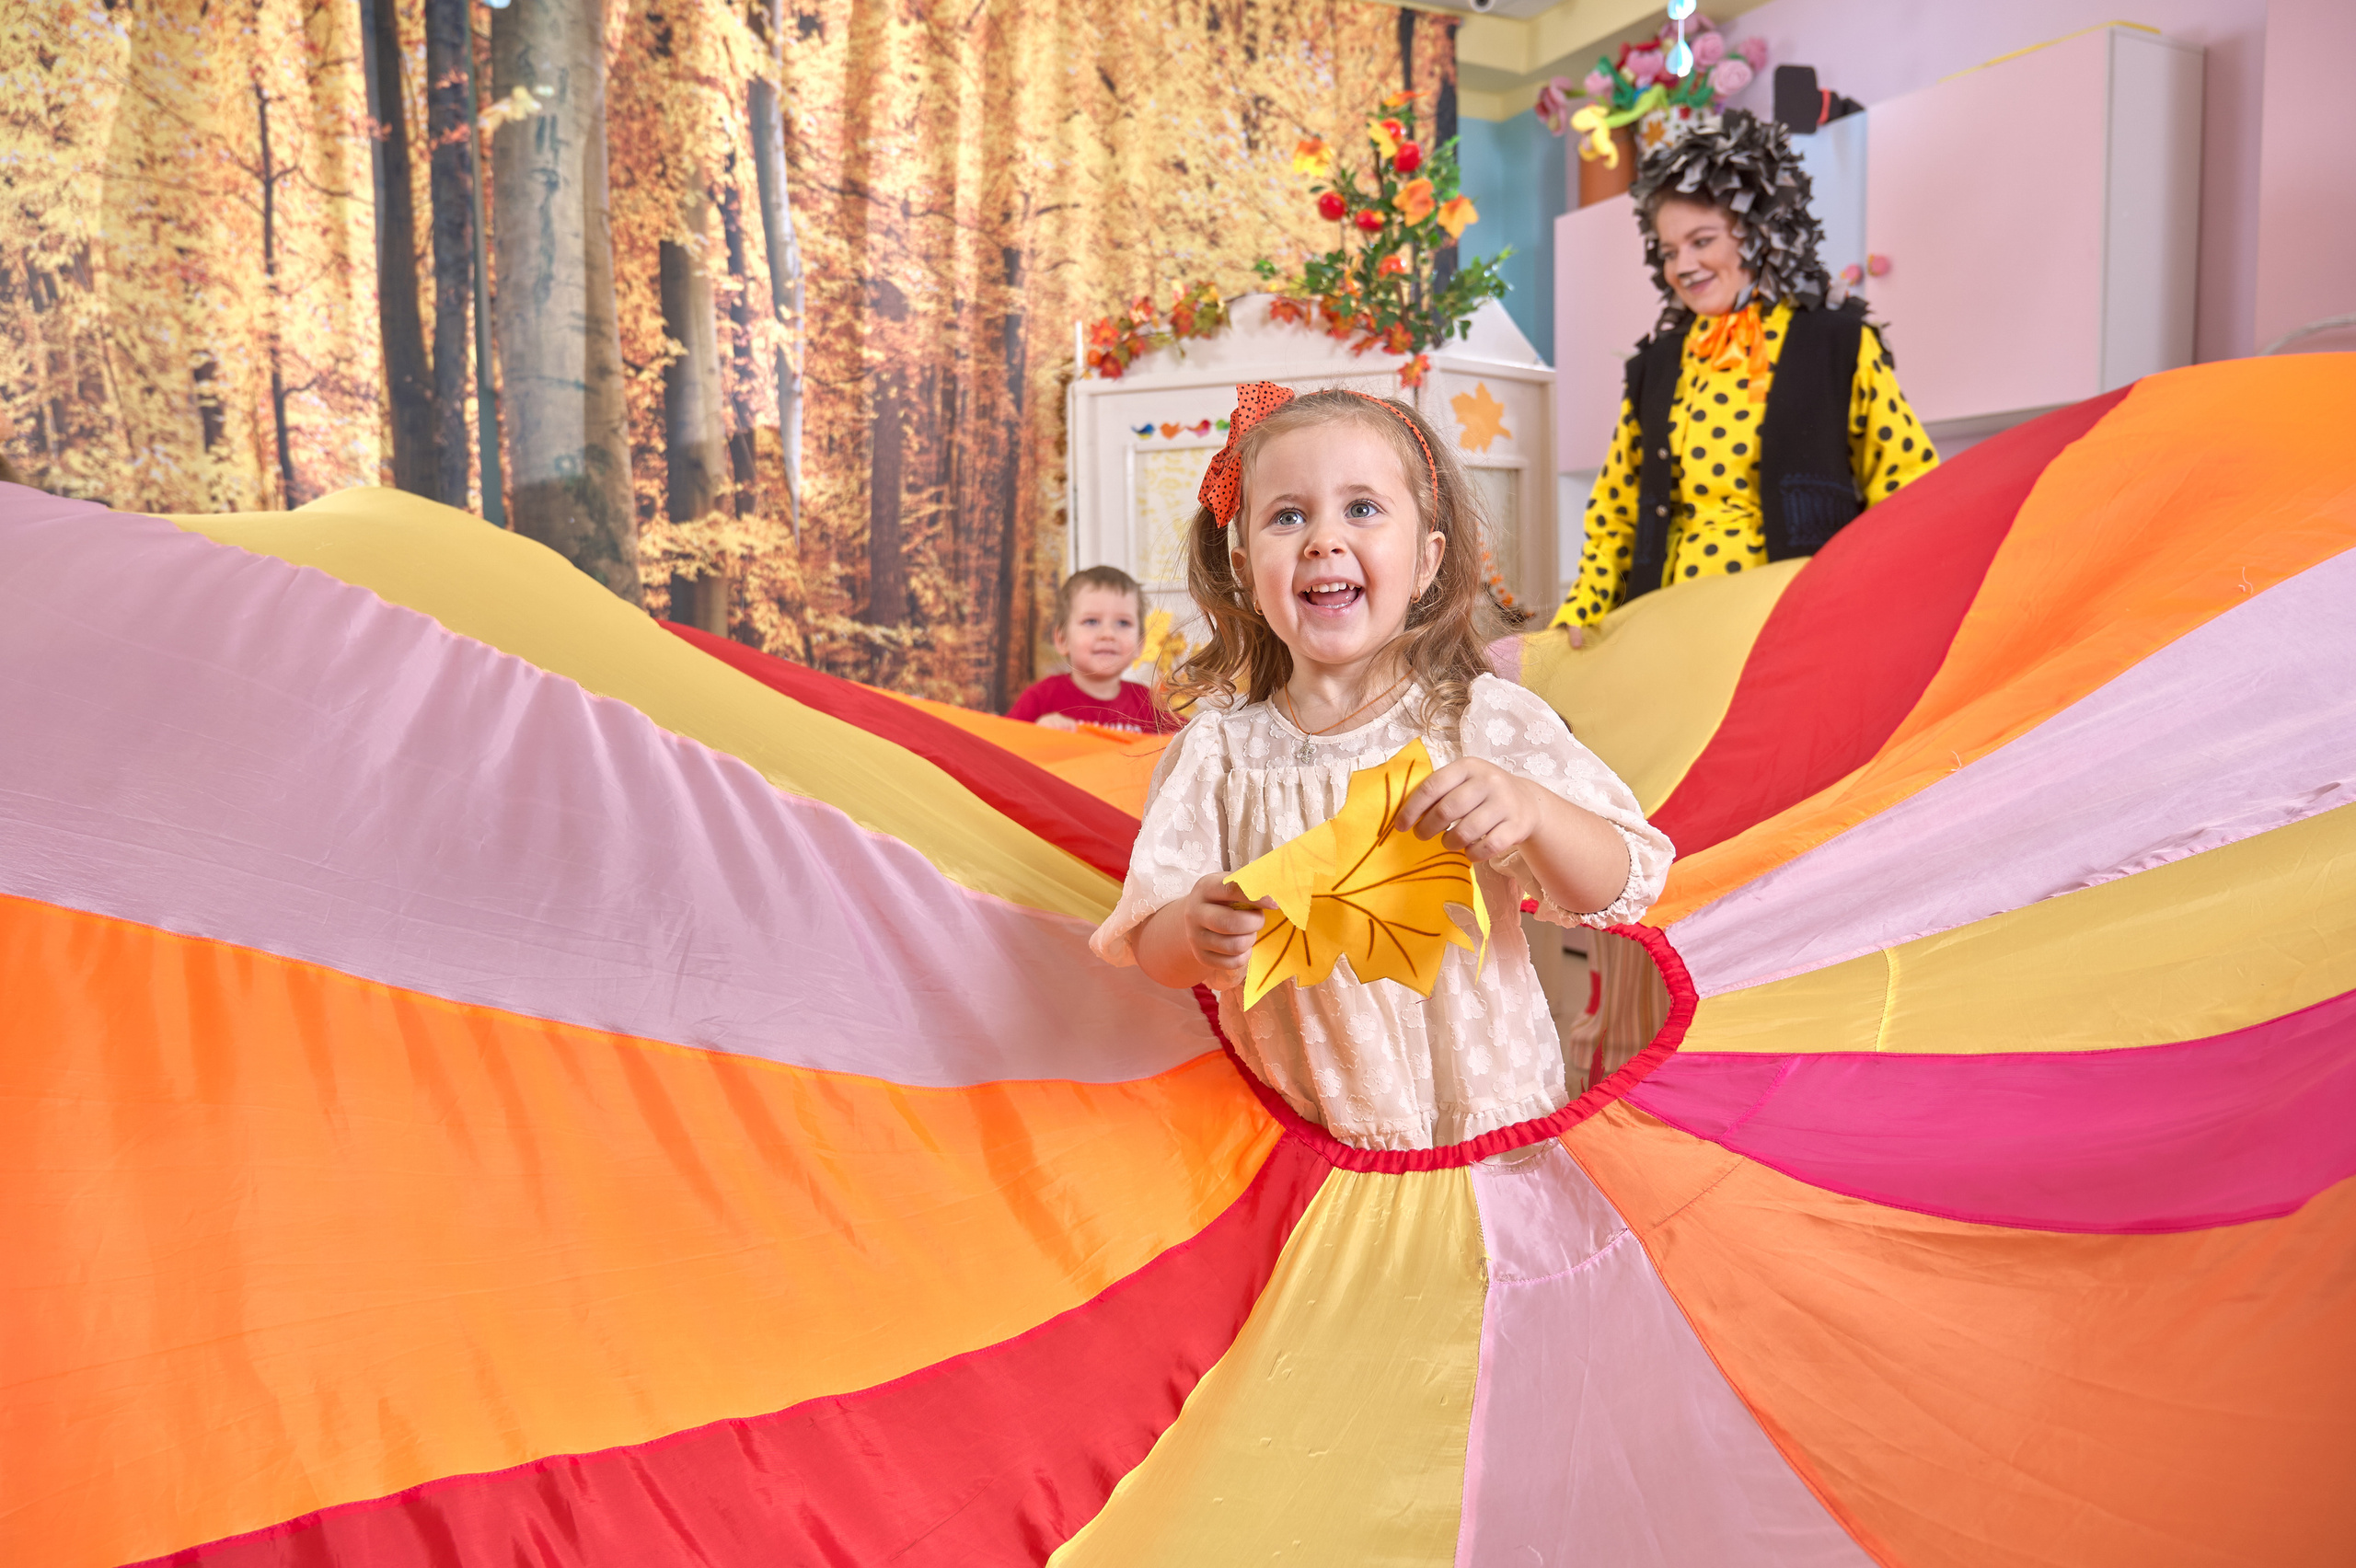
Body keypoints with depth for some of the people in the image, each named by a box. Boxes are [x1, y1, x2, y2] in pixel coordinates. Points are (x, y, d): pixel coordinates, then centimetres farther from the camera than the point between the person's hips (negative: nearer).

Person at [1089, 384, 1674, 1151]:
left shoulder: (1486, 721, -7)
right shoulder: (1220, 748, -4)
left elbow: (1617, 891, -7)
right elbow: (1150, 945, -2)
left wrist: (1532, 812, -27)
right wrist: (1194, 934, -25)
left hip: (1483, 1102, -1)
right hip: (1302, 1118, 1)